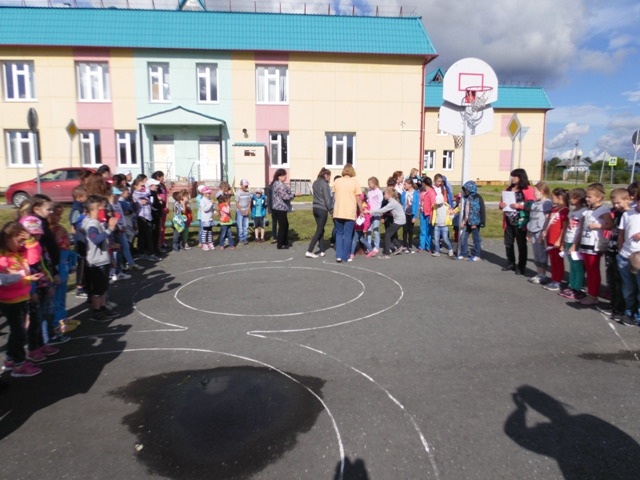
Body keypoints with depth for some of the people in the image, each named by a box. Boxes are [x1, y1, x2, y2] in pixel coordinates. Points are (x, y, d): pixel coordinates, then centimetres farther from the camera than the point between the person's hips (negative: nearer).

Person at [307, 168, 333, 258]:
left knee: (320, 229, 15)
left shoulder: (315, 183, 11)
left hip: (315, 208, 8)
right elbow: (327, 199, -14)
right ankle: (309, 251, -7)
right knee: (319, 231, -3)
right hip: (322, 209, -8)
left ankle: (322, 250, 18)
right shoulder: (324, 184, -13)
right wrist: (331, 210, -7)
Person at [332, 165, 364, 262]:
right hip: (350, 213, -2)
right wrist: (361, 211, 5)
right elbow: (358, 199, -4)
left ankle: (338, 256, 4)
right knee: (347, 235, 6)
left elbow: (334, 196, 8)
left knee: (339, 234, 12)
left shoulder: (337, 181, 3)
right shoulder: (354, 182, -5)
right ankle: (345, 256, 10)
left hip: (338, 212, 3)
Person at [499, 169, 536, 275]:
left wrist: (519, 206, -23)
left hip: (520, 222, -6)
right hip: (509, 222, 6)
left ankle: (521, 266, 14)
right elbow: (502, 202, 18)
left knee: (521, 244, 4)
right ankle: (511, 263, 27)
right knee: (508, 243, 12)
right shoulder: (508, 189, 12)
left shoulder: (528, 190, -7)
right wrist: (501, 205, -4)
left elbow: (531, 206, -13)